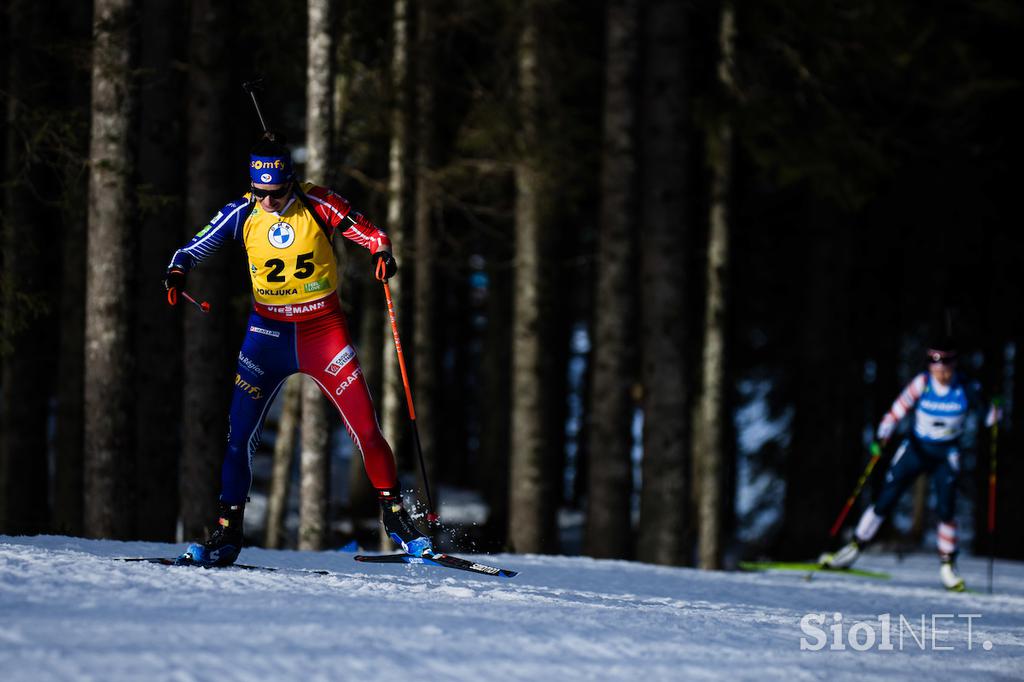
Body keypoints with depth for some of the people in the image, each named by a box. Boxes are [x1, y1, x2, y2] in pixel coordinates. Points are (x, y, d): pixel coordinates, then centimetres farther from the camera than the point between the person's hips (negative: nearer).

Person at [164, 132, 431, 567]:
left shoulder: (317, 205, -11)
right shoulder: (242, 214, -5)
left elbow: (369, 234, -7)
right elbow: (195, 248, -2)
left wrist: (382, 252, -29)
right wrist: (177, 272, -22)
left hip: (324, 330, -1)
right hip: (269, 331, 2)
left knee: (365, 427, -8)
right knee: (240, 434, -4)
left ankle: (395, 517, 7)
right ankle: (226, 537, 6)